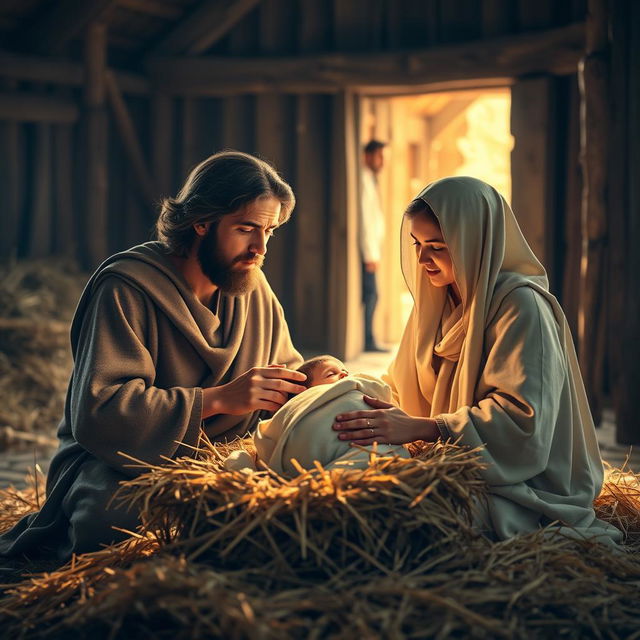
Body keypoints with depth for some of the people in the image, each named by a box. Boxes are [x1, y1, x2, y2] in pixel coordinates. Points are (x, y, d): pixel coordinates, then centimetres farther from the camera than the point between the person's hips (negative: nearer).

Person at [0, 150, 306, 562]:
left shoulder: (254, 288, 8)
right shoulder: (125, 288, -14)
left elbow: (286, 372, 17)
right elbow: (97, 411, -24)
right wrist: (218, 399, -28)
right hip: (116, 464, -6)